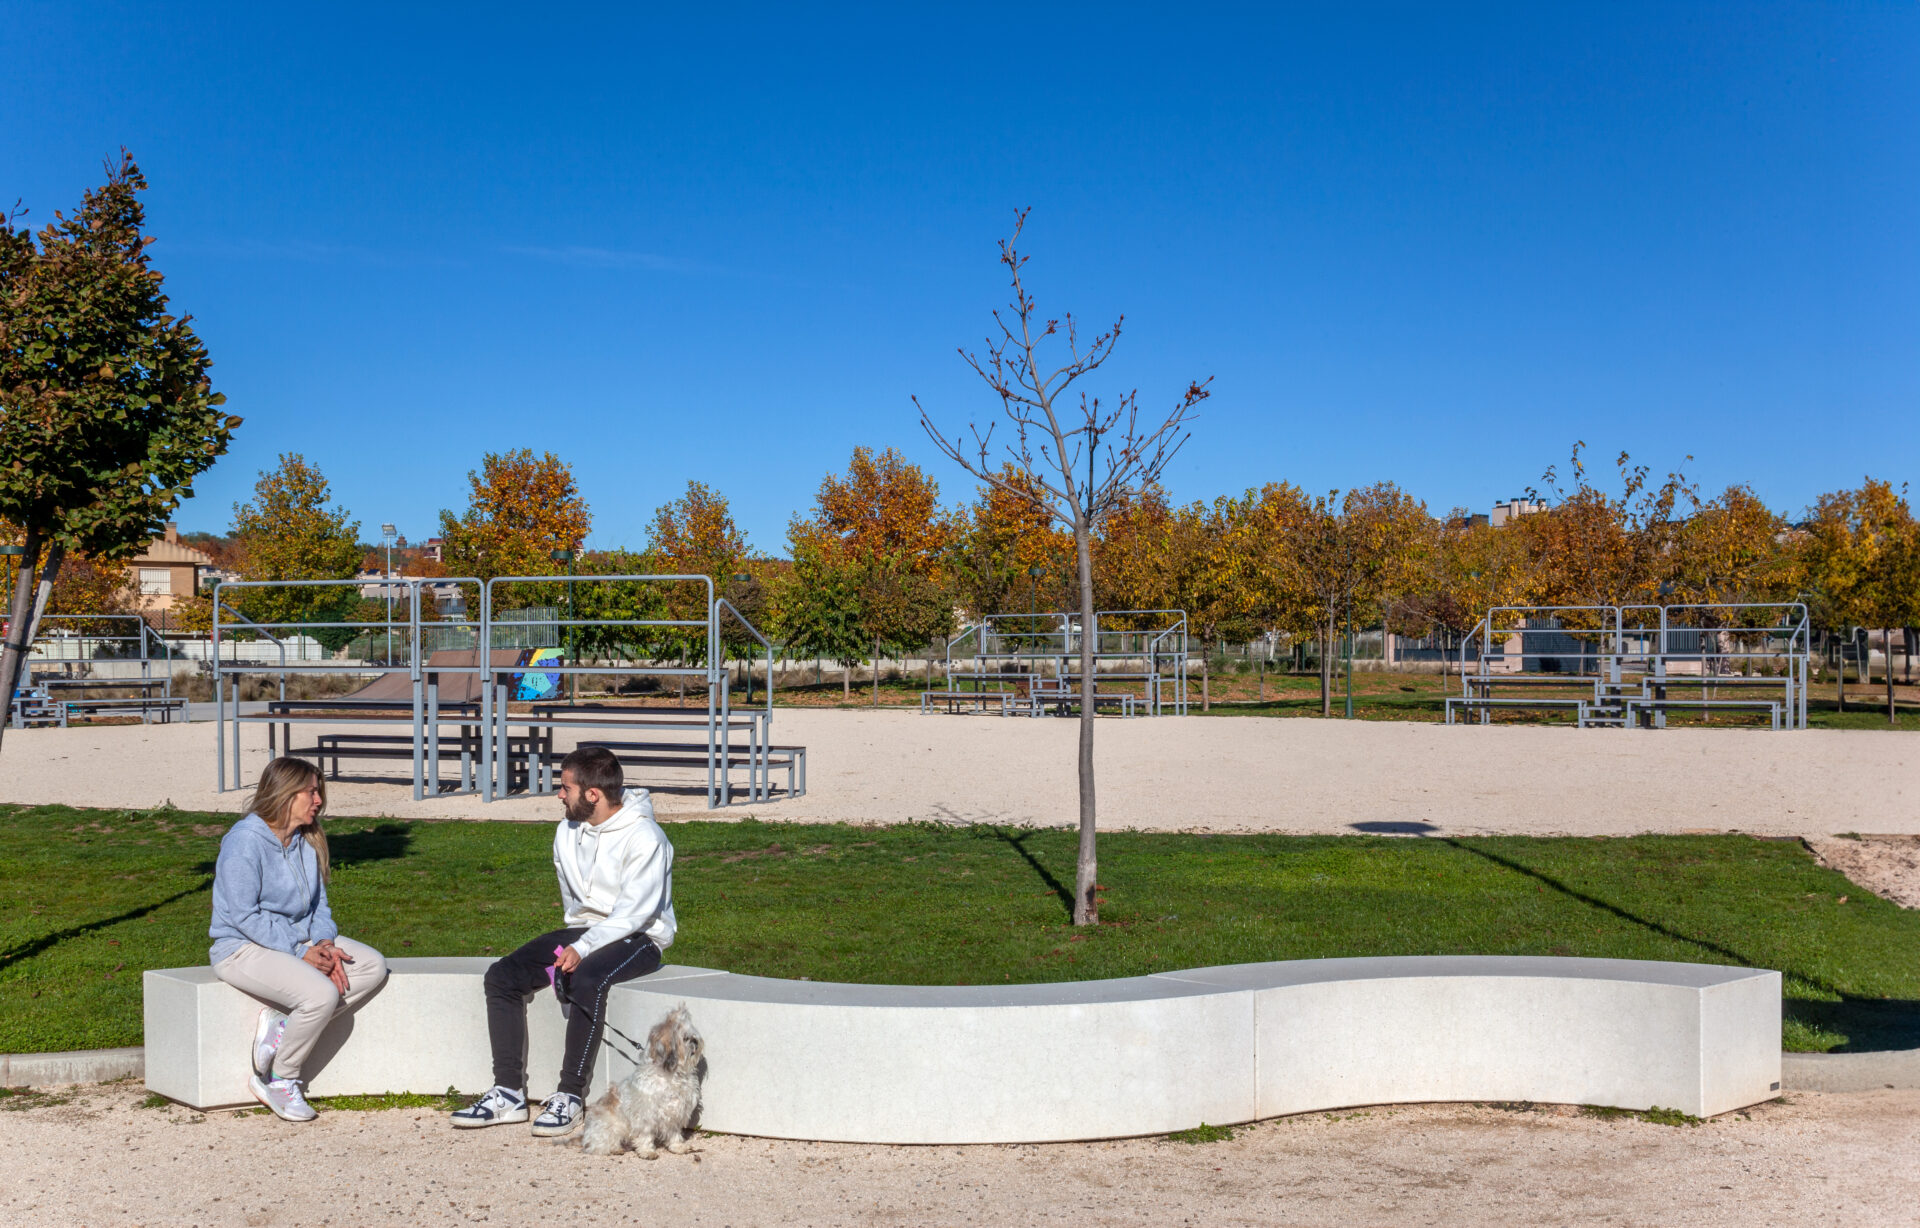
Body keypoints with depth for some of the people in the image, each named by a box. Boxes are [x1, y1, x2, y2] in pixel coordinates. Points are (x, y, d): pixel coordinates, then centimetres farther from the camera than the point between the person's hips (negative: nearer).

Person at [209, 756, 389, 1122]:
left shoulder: (307, 841, 9)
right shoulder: (245, 840, -16)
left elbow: (318, 903, 12)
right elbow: (244, 915, -20)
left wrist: (324, 943, -9)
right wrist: (301, 953, -21)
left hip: (299, 939, 9)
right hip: (244, 948, -8)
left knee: (373, 967, -10)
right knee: (322, 994, -31)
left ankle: (284, 1023, -11)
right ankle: (278, 1081, -10)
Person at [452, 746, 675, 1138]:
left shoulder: (644, 838, -17)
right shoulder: (567, 832, 7)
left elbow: (634, 914, -21)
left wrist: (582, 950, -30)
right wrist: (570, 945, 1)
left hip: (638, 937, -7)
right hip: (583, 929, 8)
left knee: (587, 981, -37)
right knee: (503, 975, -11)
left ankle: (571, 1095, -26)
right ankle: (509, 1093, -11)